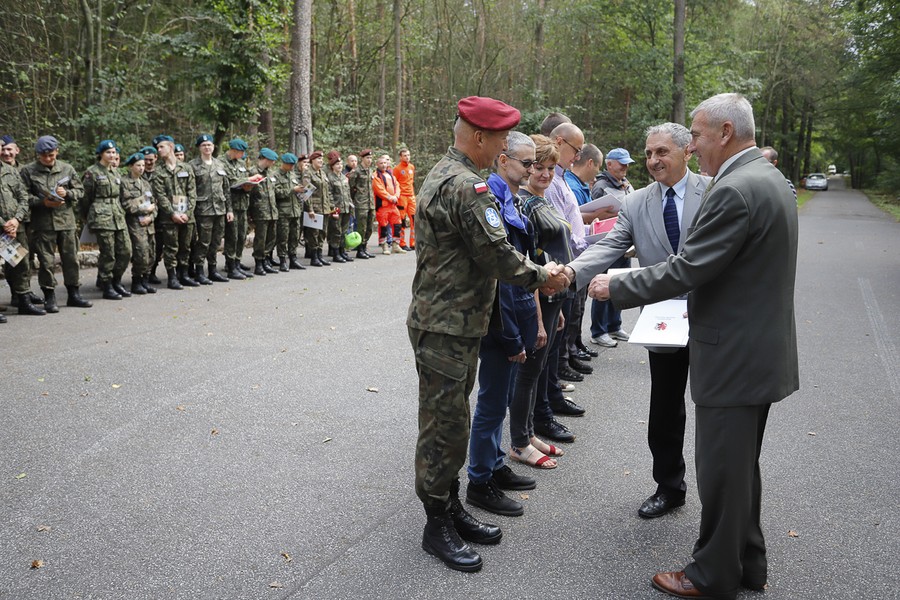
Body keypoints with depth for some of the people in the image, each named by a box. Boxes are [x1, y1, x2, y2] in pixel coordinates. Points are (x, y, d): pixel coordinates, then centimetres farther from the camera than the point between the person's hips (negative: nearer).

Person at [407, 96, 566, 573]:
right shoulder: (466, 185, -20)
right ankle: (437, 526, 13)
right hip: (447, 328, -11)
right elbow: (497, 256, -20)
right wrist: (539, 276, -3)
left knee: (451, 421, 17)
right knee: (444, 426, 0)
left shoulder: (441, 174, 14)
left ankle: (450, 509, 30)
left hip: (450, 323, 11)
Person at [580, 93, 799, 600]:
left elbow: (685, 269, -23)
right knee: (742, 466, 21)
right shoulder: (771, 179, 10)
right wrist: (703, 301, 16)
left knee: (722, 472, 4)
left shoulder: (734, 191, -22)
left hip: (733, 359, -10)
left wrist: (616, 288, -12)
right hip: (762, 351, 10)